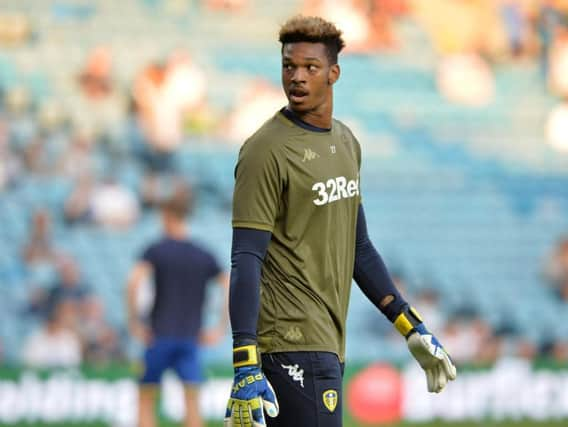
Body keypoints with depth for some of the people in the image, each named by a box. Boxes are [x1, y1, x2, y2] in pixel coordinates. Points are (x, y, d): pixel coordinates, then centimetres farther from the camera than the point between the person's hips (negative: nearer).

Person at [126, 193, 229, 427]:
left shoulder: (156, 251, -2)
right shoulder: (204, 256, 8)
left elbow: (134, 282, -18)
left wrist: (133, 321, -10)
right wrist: (220, 329, 7)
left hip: (159, 336, -2)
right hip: (191, 337, 2)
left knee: (145, 401, 8)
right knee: (192, 402, -2)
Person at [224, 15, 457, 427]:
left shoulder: (345, 142, 15)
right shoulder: (267, 150, -10)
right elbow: (247, 260, -15)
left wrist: (412, 329, 22)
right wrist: (246, 369, -23)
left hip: (329, 343, 7)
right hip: (292, 343, -7)